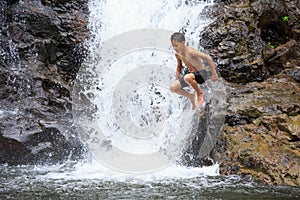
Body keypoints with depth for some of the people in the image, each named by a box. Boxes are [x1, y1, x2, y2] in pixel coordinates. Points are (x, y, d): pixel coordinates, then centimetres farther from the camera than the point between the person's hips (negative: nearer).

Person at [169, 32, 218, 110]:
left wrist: (214, 74, -23)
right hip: (190, 73, 8)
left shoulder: (190, 51, -26)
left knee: (187, 77, -40)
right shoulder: (177, 54, -2)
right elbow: (179, 66, 18)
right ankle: (191, 96, 20)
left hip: (201, 73, -8)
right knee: (172, 87, -1)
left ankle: (199, 93, -10)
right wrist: (177, 80, 14)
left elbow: (208, 58, -26)